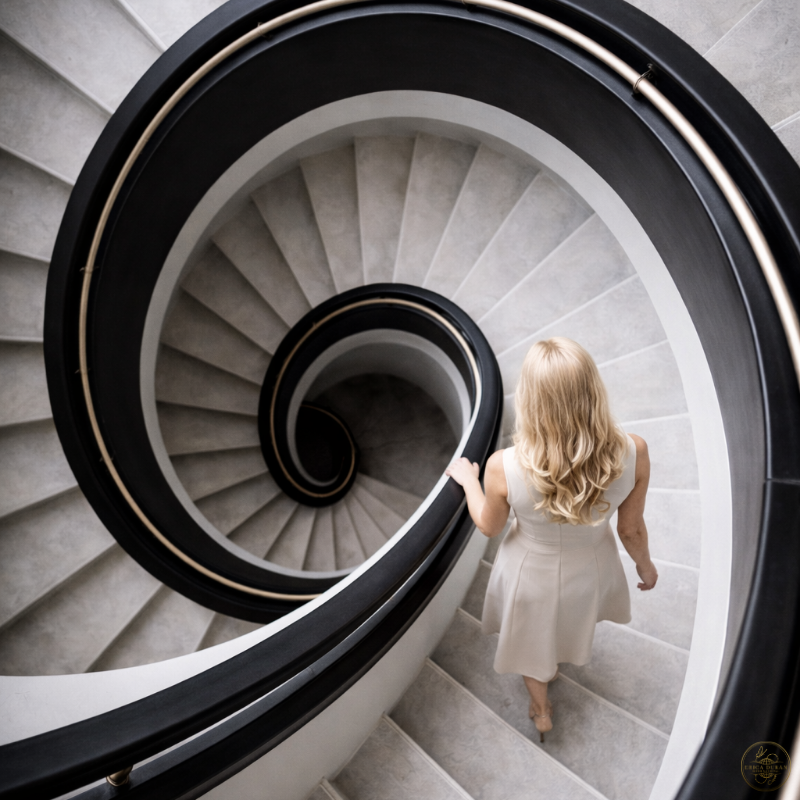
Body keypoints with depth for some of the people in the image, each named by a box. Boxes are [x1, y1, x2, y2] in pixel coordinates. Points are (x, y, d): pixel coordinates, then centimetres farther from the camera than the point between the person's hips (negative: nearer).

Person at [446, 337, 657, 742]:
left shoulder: (504, 468, -39)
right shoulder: (633, 453, -33)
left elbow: (489, 526, -16)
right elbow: (631, 529, -15)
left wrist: (467, 479, 3)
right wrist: (645, 564, 8)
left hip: (533, 575, -2)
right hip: (590, 570, 2)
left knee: (532, 641, 32)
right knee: (571, 620, 38)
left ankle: (541, 710, 60)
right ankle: (554, 667, 70)